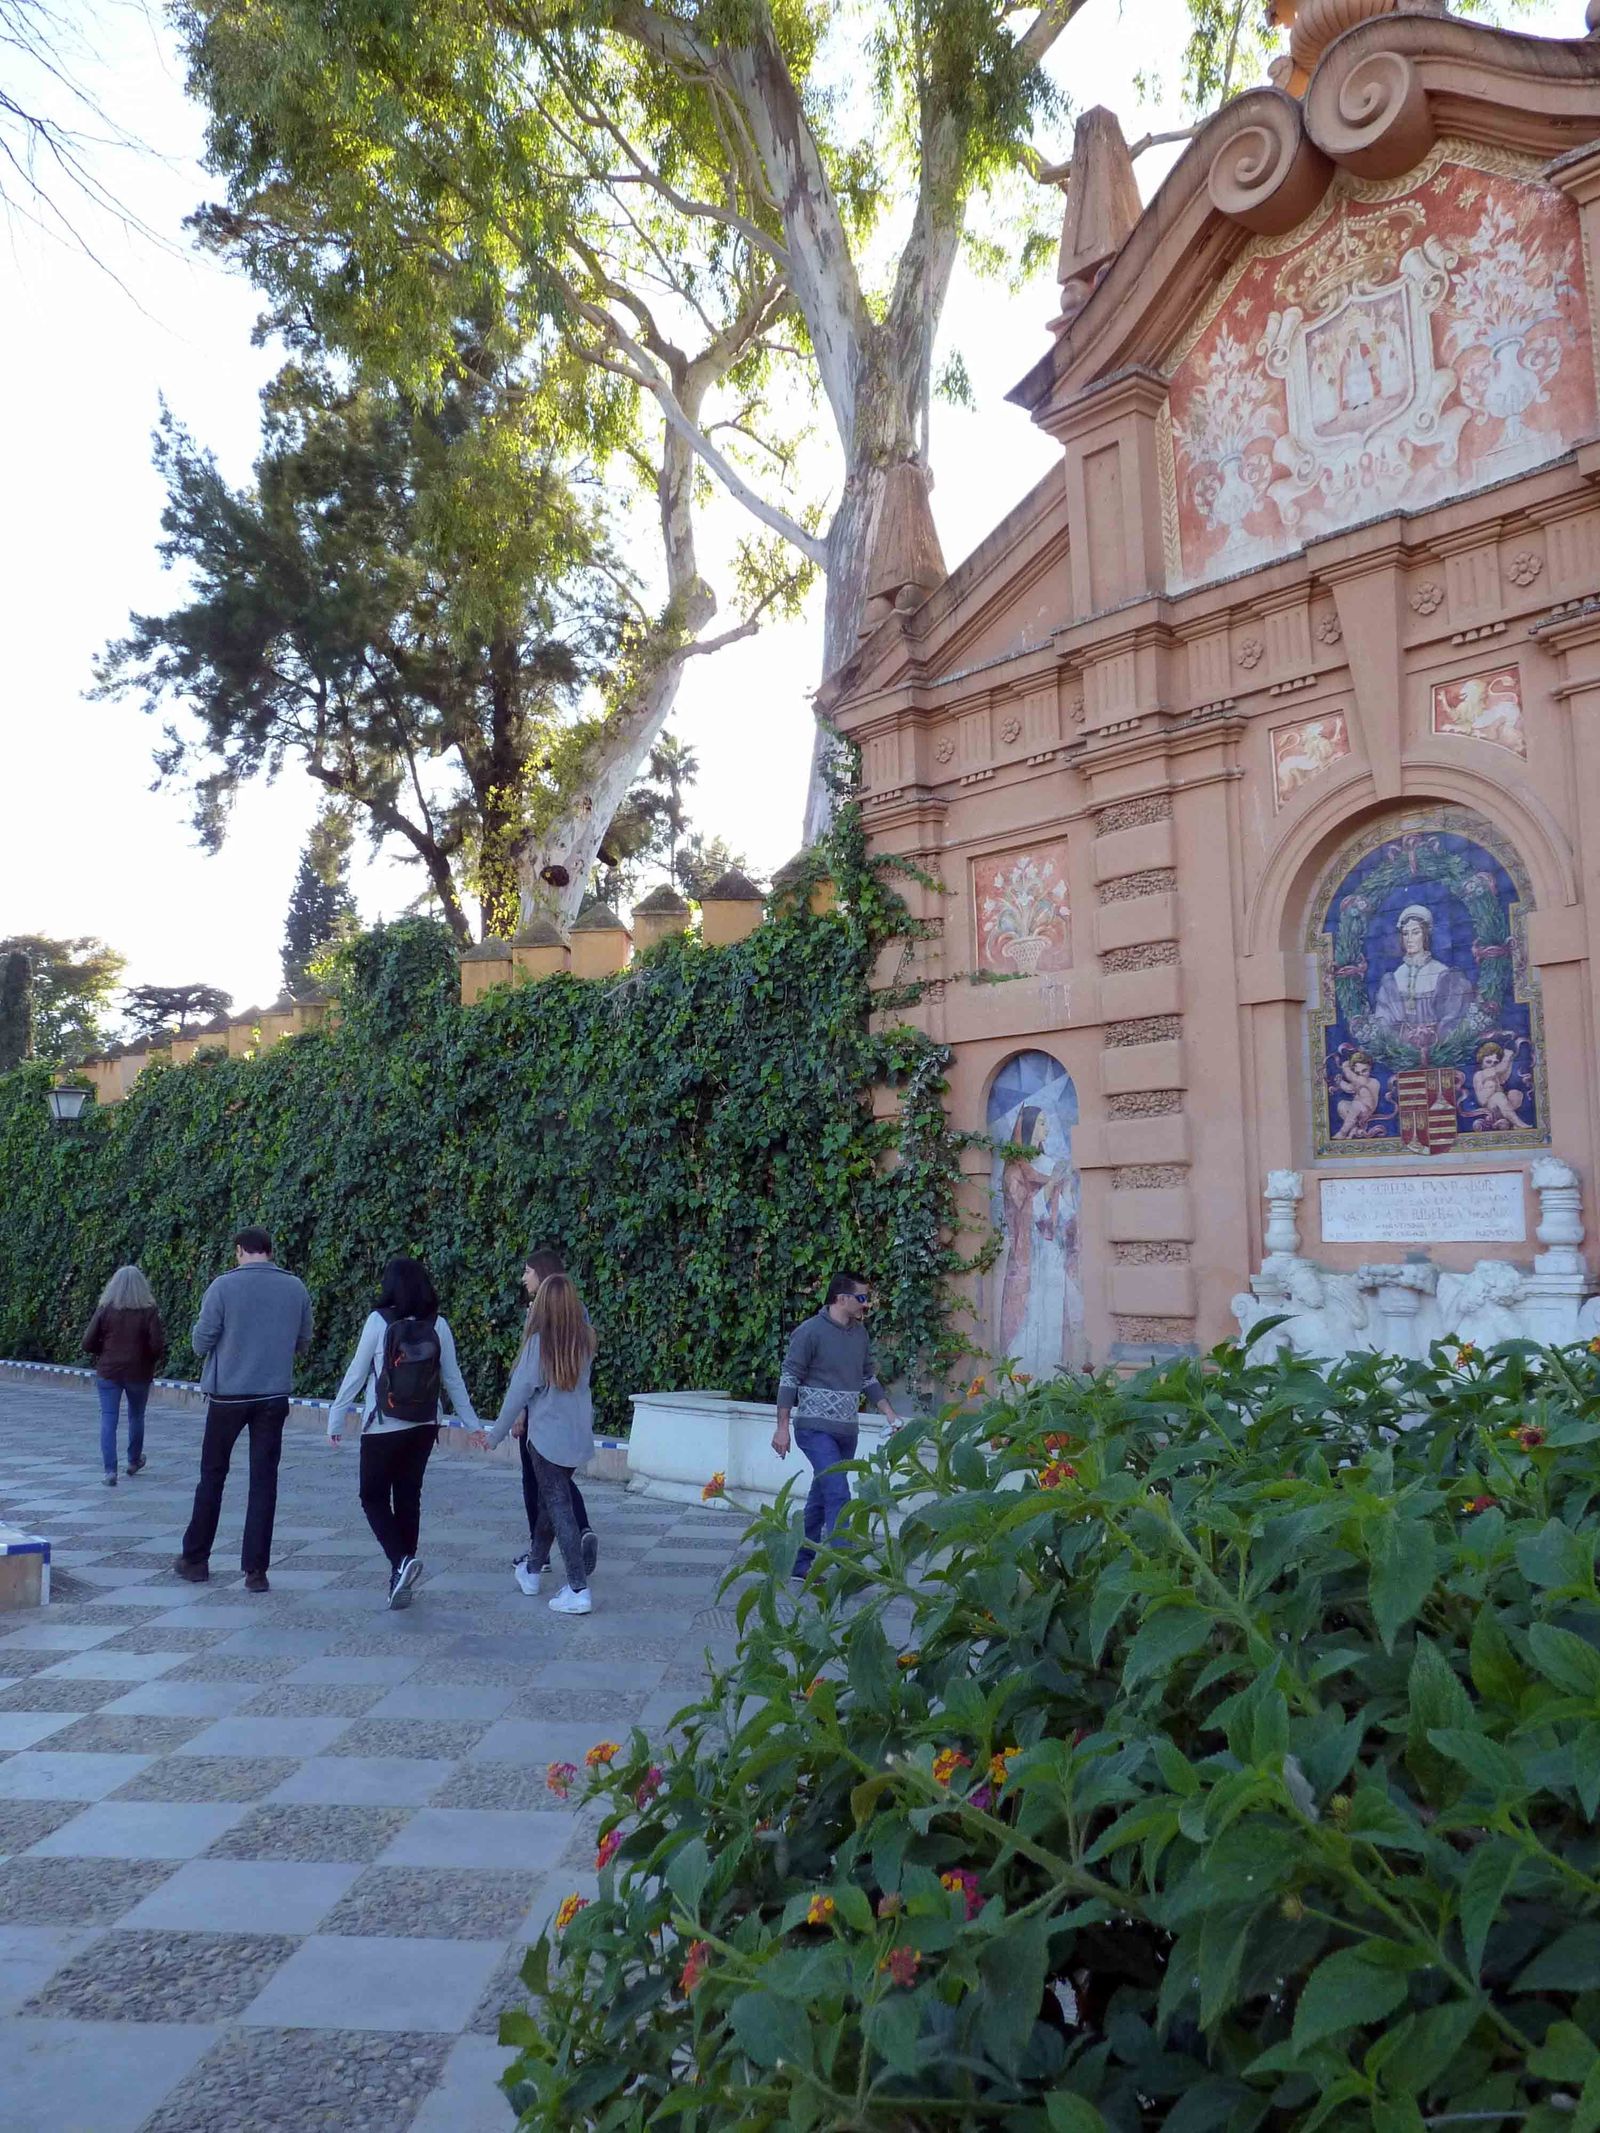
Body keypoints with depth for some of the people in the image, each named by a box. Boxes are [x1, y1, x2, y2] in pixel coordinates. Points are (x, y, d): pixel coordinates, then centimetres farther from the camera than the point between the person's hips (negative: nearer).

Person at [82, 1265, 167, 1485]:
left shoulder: (105, 1309, -4)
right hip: (139, 1373, 0)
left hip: (109, 1371, 0)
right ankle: (134, 1461, 36)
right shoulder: (148, 1311, -7)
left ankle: (110, 1470, -10)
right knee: (136, 1417, 19)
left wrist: (104, 1352, 14)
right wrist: (153, 1361, 7)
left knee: (108, 1420, 0)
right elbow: (158, 1345, -13)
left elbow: (88, 1342, -5)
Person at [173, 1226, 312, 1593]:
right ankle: (256, 1570, 4)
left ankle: (195, 1559, 25)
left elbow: (200, 1342, -5)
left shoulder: (224, 1286, -9)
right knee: (264, 1482, 4)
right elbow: (303, 1343, 10)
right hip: (274, 1397, 2)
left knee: (212, 1478, 14)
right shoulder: (295, 1288, 0)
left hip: (228, 1394, -1)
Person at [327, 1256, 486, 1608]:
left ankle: (401, 1560, -13)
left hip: (382, 1429, -4)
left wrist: (336, 1419, 3)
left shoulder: (379, 1321, -11)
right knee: (408, 1498, 13)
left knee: (374, 1498, 9)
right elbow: (453, 1379, 3)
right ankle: (401, 1579, 16)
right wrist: (472, 1424, 12)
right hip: (424, 1427, 4)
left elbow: (356, 1374, -7)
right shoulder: (437, 1326, -2)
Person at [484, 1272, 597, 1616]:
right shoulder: (584, 1339, -1)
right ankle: (534, 1568, 35)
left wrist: (496, 1434, 1)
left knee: (559, 1507, -3)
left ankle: (578, 1589, -6)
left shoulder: (539, 1341, -13)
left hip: (547, 1438, -6)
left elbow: (519, 1391, -10)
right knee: (551, 1500, 21)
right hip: (579, 1436, 6)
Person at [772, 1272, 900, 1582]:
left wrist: (890, 1414, 13)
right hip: (816, 1428, -7)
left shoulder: (859, 1332, 10)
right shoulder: (810, 1332, -11)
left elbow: (868, 1379, 20)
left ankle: (800, 1562, 23)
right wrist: (782, 1427, -13)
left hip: (847, 1431, 7)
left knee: (821, 1497, 13)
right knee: (838, 1495, -16)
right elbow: (789, 1379, -10)